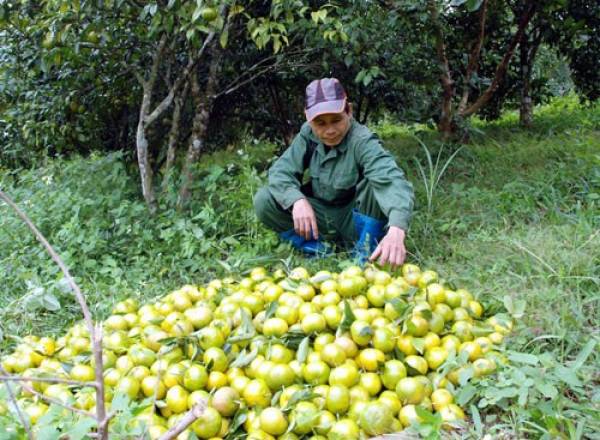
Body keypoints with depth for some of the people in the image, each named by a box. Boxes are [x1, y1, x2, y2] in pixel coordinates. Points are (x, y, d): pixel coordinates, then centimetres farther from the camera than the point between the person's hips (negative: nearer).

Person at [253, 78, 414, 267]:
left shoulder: (362, 141, -25)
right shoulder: (308, 134, -10)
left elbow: (393, 181, -41)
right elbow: (281, 170, -14)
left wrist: (396, 230, -61)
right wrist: (297, 200, -37)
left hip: (356, 221, -3)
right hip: (321, 219, 4)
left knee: (380, 183, -34)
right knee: (263, 200, -18)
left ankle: (366, 250, -12)